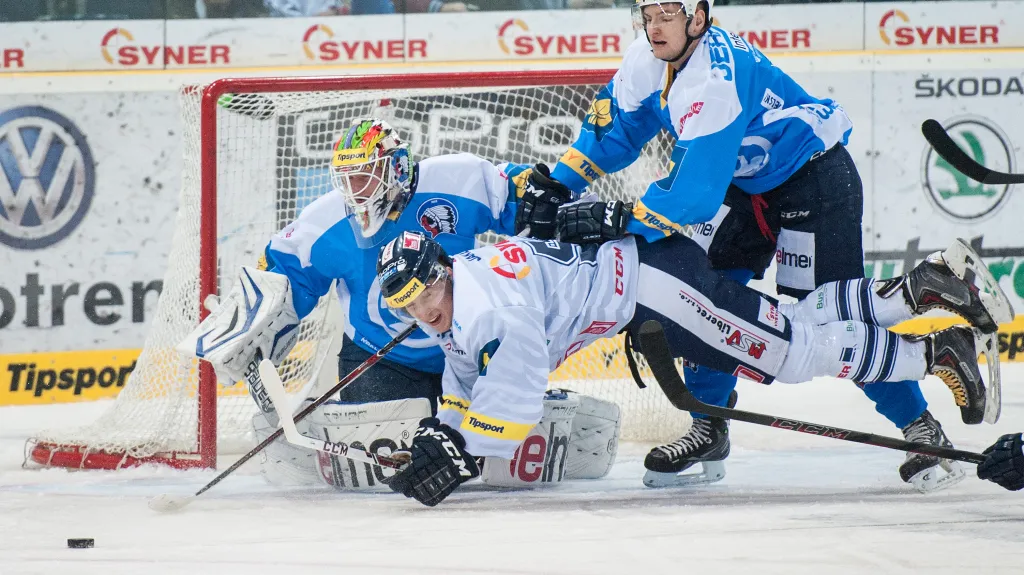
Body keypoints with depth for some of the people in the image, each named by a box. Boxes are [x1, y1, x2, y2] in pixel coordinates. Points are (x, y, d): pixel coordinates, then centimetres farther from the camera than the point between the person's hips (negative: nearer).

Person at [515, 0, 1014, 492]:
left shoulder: (715, 77, -34)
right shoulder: (650, 61, -6)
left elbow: (696, 186, -38)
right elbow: (613, 123, 8)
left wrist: (628, 221, -39)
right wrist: (559, 184, -1)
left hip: (815, 178, -9)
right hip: (747, 184, 9)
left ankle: (922, 428, -5)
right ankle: (707, 424, 9)